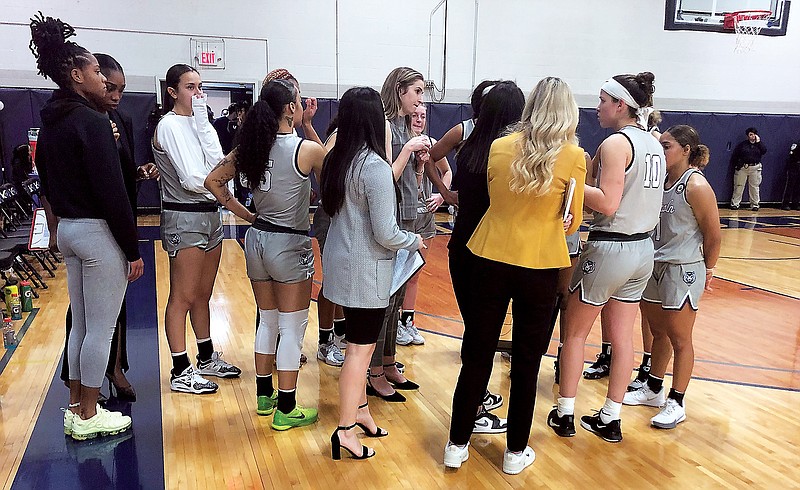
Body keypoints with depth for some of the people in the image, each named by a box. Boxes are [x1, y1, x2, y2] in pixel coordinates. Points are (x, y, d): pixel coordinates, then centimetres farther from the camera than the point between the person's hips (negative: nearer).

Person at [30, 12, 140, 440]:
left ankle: (75, 407, 28)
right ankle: (88, 416, 14)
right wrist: (133, 251, -15)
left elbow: (48, 183, 17)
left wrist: (64, 216, 22)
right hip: (99, 232, -9)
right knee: (101, 328, 2)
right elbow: (112, 191, -20)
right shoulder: (91, 121, -16)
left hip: (67, 229, 9)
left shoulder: (50, 122, 12)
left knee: (82, 323, 18)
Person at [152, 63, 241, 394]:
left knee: (203, 294, 17)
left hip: (209, 215, 8)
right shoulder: (170, 126, -11)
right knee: (183, 298, 0)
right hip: (184, 218, -8)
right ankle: (181, 372, 10)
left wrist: (203, 120, -8)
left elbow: (216, 161, -3)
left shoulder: (197, 123, 13)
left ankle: (206, 358, 29)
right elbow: (192, 179, -18)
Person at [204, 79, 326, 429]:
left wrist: (247, 215, 7)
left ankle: (264, 395, 32)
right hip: (290, 245, -6)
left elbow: (213, 181, 6)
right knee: (292, 327, 5)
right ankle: (286, 410, 13)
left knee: (267, 321, 20)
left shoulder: (250, 147, 1)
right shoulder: (307, 150, -16)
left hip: (257, 239, 7)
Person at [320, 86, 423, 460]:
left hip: (341, 261, 8)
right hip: (366, 269, -8)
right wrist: (415, 240, -2)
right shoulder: (375, 166, -21)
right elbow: (386, 234, -22)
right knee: (361, 348, 2)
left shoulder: (337, 160, 3)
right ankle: (345, 430, 10)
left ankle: (358, 408, 33)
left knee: (358, 342, 19)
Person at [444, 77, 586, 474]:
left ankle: (457, 445, 23)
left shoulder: (499, 147, -2)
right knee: (526, 363, 13)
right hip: (540, 267, -1)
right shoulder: (573, 155, -7)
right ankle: (516, 452, 26)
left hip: (491, 260, 2)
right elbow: (572, 222, 0)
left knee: (476, 356, 12)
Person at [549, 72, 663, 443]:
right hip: (643, 248, 8)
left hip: (610, 248, -8)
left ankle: (564, 415, 18)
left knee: (574, 333, 8)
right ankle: (610, 419, 23)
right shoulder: (654, 144, 11)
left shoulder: (616, 142, -15)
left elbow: (607, 204, -23)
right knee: (622, 337, 13)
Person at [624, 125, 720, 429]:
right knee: (658, 332, 18)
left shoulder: (696, 186, -15)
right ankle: (653, 389, 34)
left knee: (679, 339, 5)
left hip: (683, 271, -7)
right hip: (655, 266, 7)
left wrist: (707, 272, -1)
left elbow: (713, 235, -10)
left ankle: (676, 403, 18)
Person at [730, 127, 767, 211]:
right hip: (742, 168, -2)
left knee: (754, 187, 4)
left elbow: (764, 151, -9)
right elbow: (734, 156, 4)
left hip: (755, 168, 2)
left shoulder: (758, 144, 11)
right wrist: (735, 166, -2)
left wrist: (758, 142, -7)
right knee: (738, 186, -1)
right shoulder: (742, 145, 5)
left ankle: (754, 204, 11)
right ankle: (734, 204, 3)